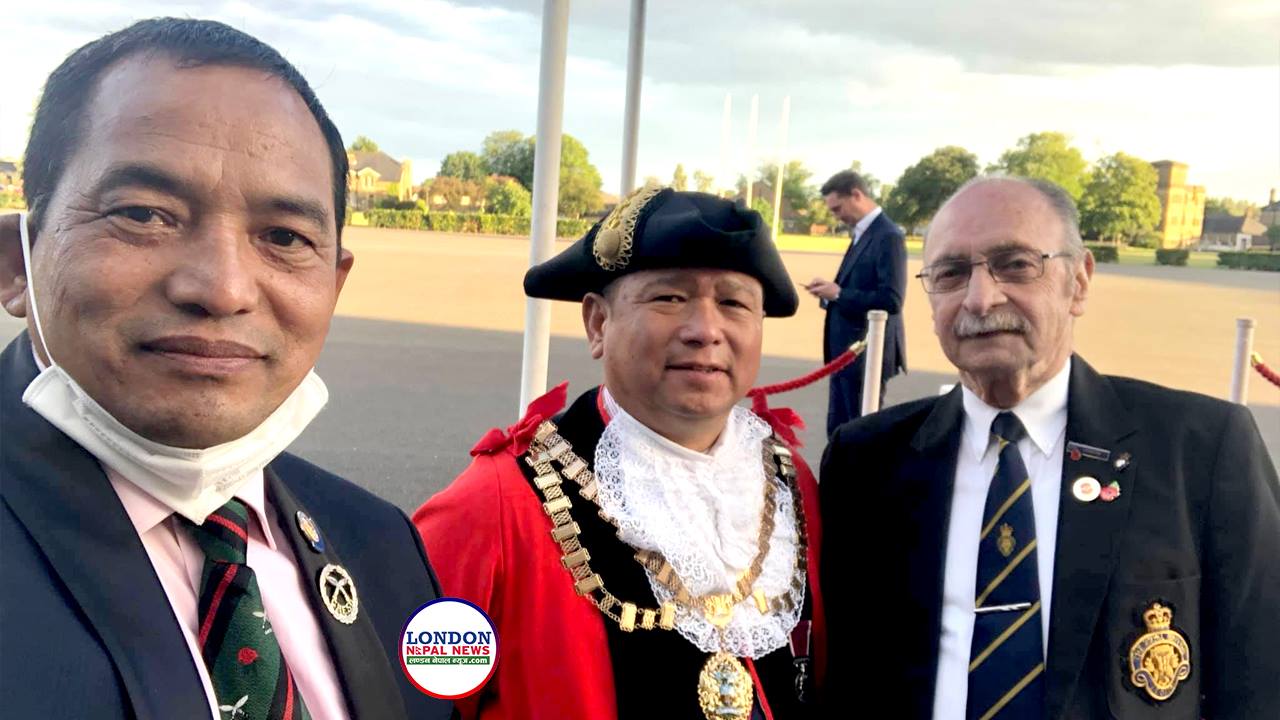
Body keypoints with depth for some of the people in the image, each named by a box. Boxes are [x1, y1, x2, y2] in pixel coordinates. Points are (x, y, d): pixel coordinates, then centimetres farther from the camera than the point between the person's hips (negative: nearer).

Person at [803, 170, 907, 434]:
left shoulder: (888, 236, -17)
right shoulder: (863, 233, 13)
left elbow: (891, 300, -24)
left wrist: (839, 293, -19)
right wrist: (831, 291, 0)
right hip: (847, 352, 10)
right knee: (839, 430, 15)